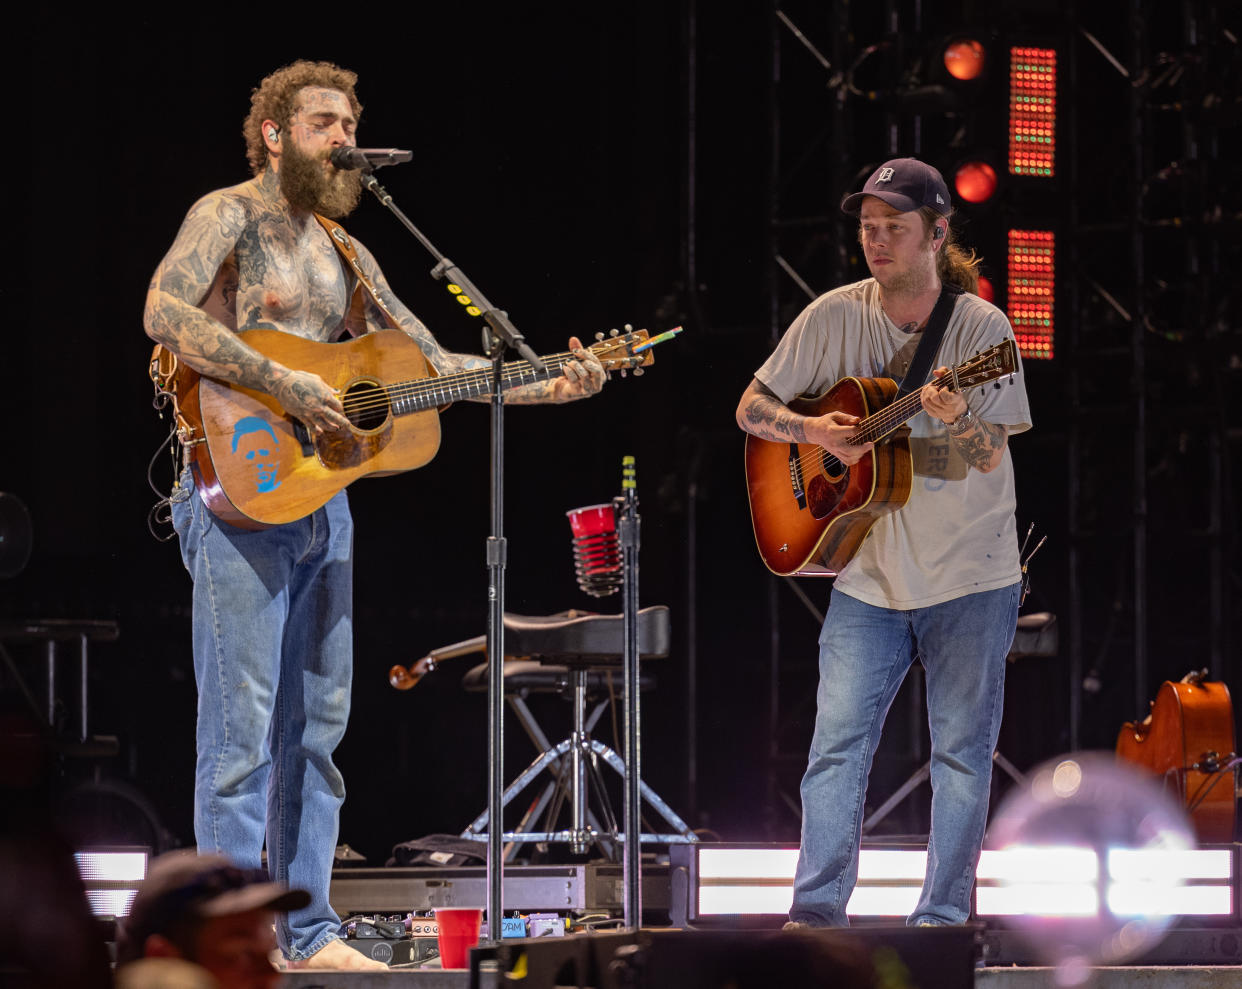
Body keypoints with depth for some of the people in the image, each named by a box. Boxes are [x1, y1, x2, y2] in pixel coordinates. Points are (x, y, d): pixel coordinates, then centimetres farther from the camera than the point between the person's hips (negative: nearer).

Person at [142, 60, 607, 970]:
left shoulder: (341, 254, 20)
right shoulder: (229, 217, -4)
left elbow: (435, 364, 21)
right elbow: (165, 313, -22)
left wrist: (547, 387, 9)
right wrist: (282, 383, -25)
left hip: (321, 497, 8)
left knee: (317, 725, 9)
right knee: (243, 729, -9)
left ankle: (307, 930, 14)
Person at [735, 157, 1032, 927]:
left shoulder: (982, 328, -8)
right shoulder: (835, 317, 0)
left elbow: (991, 455, -13)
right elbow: (751, 408, 7)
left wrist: (957, 420, -35)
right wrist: (813, 431, -12)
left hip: (969, 574, -2)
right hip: (871, 575, 2)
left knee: (962, 753, 0)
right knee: (837, 743, -5)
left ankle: (941, 920, 6)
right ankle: (816, 912, -4)